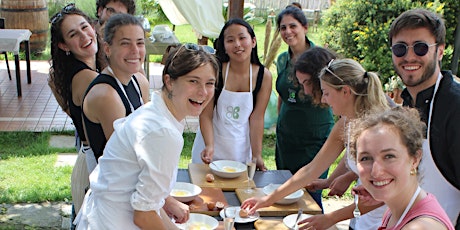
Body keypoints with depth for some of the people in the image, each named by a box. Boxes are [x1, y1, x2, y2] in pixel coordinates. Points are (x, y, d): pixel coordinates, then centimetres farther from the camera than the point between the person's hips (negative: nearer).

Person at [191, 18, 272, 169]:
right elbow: (206, 115, -13)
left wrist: (257, 156, -7)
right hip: (211, 148, -1)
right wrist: (209, 146, -25)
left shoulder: (264, 76, -7)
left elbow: (256, 118, -5)